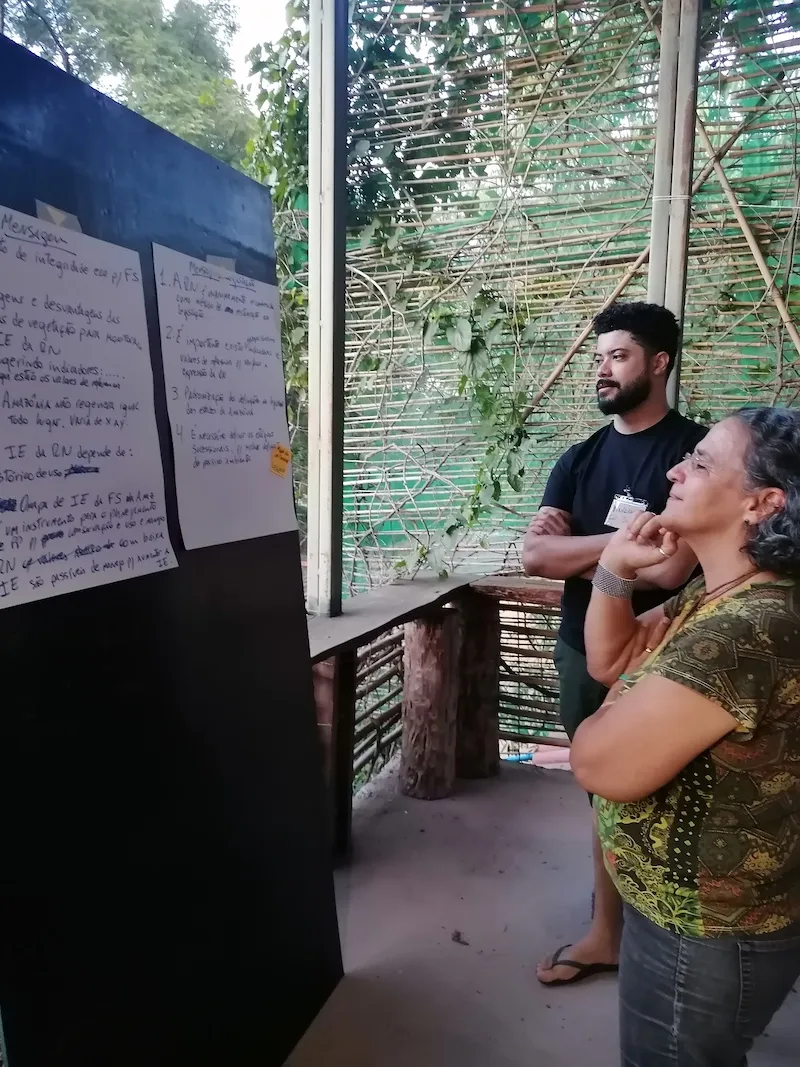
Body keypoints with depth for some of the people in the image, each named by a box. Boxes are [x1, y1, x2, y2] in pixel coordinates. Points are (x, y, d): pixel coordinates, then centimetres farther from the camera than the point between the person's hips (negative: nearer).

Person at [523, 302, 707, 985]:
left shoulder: (696, 449, -12)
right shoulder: (580, 458, 6)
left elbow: (671, 568, -23)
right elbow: (534, 555, -4)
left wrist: (578, 553, -11)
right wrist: (621, 541, -14)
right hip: (582, 653, 5)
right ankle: (606, 933, 33)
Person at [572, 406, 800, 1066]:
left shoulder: (747, 630, -34)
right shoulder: (719, 598, 0)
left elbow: (601, 765, -31)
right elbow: (610, 660, 7)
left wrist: (603, 723, -9)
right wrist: (616, 571, -8)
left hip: (703, 936, -9)